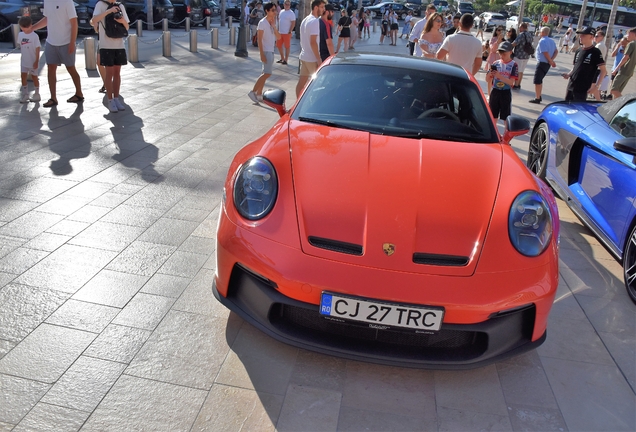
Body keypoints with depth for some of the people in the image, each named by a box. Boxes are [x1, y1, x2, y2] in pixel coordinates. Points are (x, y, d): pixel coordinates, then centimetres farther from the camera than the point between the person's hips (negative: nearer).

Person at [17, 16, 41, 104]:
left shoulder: (34, 36, -14)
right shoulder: (20, 35, 2)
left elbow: (37, 49, -13)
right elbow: (21, 46, 11)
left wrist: (36, 61, -14)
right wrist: (22, 56, 11)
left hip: (32, 61, -5)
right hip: (24, 61, 5)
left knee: (34, 77, 6)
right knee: (23, 76, 4)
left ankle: (37, 94, 19)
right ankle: (25, 95, 11)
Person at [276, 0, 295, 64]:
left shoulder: (291, 13, -10)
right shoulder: (281, 12, 12)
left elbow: (293, 23, -13)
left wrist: (290, 32, -18)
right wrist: (278, 30, 13)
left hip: (287, 33, -8)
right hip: (280, 32, 8)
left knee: (287, 47, 0)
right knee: (279, 45, 14)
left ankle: (285, 60, 7)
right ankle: (282, 58, 28)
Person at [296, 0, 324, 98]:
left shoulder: (305, 20, 14)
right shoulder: (314, 21, -17)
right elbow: (313, 42, -23)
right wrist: (318, 59, -21)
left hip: (304, 56, 9)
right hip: (312, 58, -9)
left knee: (301, 82, 10)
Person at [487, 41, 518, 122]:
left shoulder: (513, 65, -7)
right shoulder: (496, 63, 2)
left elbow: (511, 82, -16)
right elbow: (487, 79, 3)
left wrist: (499, 76, -28)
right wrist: (490, 74, -20)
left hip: (506, 92, -3)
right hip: (495, 91, 3)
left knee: (506, 116, 5)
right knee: (493, 115, 11)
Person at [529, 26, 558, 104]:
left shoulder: (542, 41, -15)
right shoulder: (551, 41, 12)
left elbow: (545, 53, -21)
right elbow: (556, 51, 10)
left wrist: (551, 62, -13)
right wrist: (552, 60, -2)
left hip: (542, 63, -9)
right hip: (547, 64, 9)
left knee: (537, 81, -3)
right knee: (539, 80, 19)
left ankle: (537, 99, -1)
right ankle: (539, 96, 26)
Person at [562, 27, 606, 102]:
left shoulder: (595, 52, -7)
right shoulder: (578, 51, 12)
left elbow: (603, 71, -8)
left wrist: (596, 85, -17)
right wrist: (569, 74, 2)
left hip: (582, 88, -7)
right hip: (571, 86, 7)